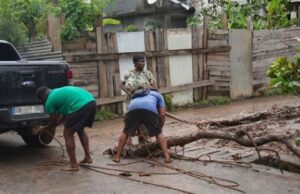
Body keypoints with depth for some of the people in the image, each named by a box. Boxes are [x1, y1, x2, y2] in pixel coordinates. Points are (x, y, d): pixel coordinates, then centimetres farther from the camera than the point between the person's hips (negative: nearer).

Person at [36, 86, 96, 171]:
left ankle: (73, 165, 9)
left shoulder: (49, 102, 10)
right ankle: (87, 157, 31)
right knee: (80, 130, 29)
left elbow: (54, 122, 19)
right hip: (91, 101, 9)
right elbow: (65, 114, 38)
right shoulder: (59, 92, 33)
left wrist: (45, 128, 37)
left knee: (68, 134, 8)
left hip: (80, 106, -8)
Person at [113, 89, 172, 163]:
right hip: (150, 109, -2)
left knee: (125, 132, 22)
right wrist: (160, 128, 35)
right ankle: (167, 157, 6)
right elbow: (162, 114, 24)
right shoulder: (158, 95, 39)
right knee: (158, 133, 15)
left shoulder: (137, 94, 47)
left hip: (133, 108, 2)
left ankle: (117, 156, 22)